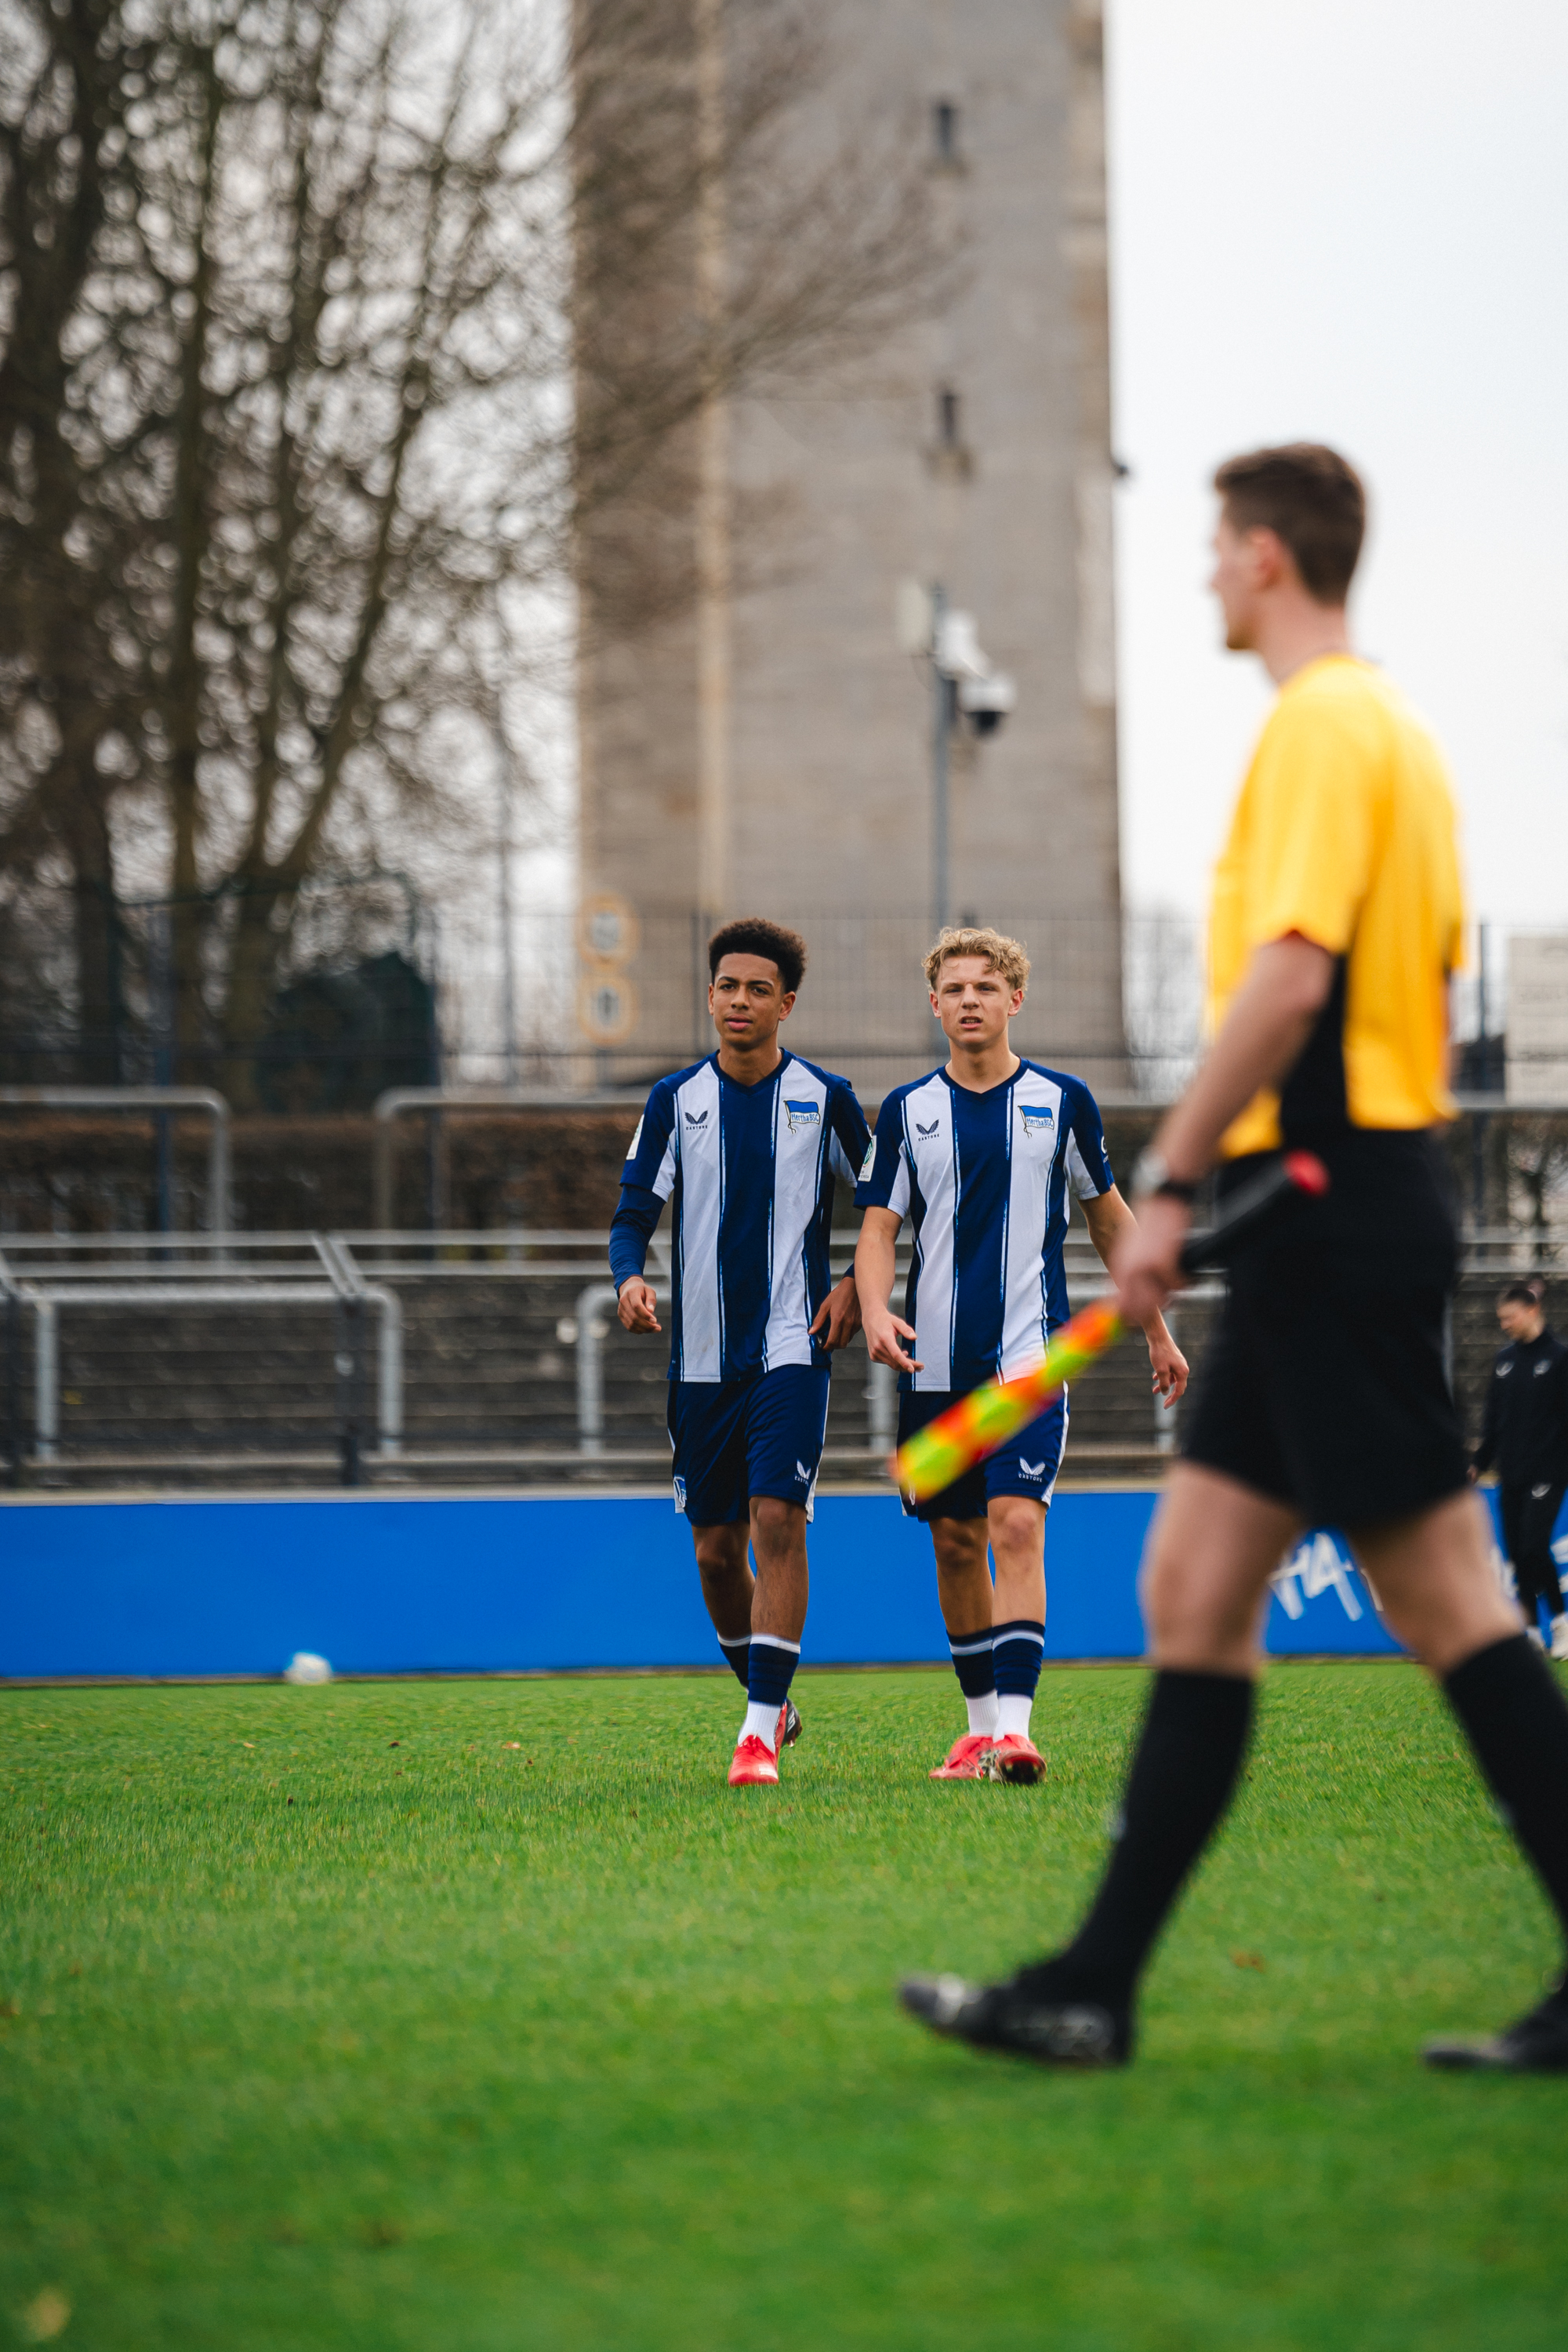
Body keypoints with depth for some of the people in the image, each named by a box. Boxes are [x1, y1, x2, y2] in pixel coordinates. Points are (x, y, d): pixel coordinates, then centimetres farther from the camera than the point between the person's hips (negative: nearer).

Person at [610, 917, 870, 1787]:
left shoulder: (825, 1097, 1)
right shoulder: (675, 1099, 4)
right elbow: (633, 1212, 3)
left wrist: (857, 1284, -3)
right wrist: (629, 1277, -17)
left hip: (792, 1347, -3)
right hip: (702, 1355, 3)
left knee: (777, 1520, -17)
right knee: (715, 1547, 7)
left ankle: (761, 1731, -16)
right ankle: (769, 1702, 29)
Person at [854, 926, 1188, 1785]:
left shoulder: (1062, 1101, 4)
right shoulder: (907, 1110, 6)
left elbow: (1109, 1217, 14)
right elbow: (878, 1229, 4)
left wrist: (1158, 1332, 18)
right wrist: (875, 1310, -17)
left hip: (1030, 1357, -2)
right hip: (935, 1362, 2)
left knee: (1016, 1527, -17)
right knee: (956, 1543, 8)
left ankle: (1015, 1727, -22)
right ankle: (979, 1722, 21)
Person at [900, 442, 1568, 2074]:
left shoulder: (1324, 724, -11)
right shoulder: (1388, 729, 19)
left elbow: (1291, 971, -21)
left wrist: (1173, 1179, -19)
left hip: (1330, 1212, -10)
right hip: (1333, 1222, 10)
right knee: (1193, 1586, 8)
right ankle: (1094, 1991, 9)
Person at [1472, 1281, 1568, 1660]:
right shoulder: (1506, 1359, 11)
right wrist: (1479, 1462, 12)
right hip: (1512, 1475, 6)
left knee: (1533, 1548, -14)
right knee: (1518, 1554, 4)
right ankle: (1532, 1633, 10)